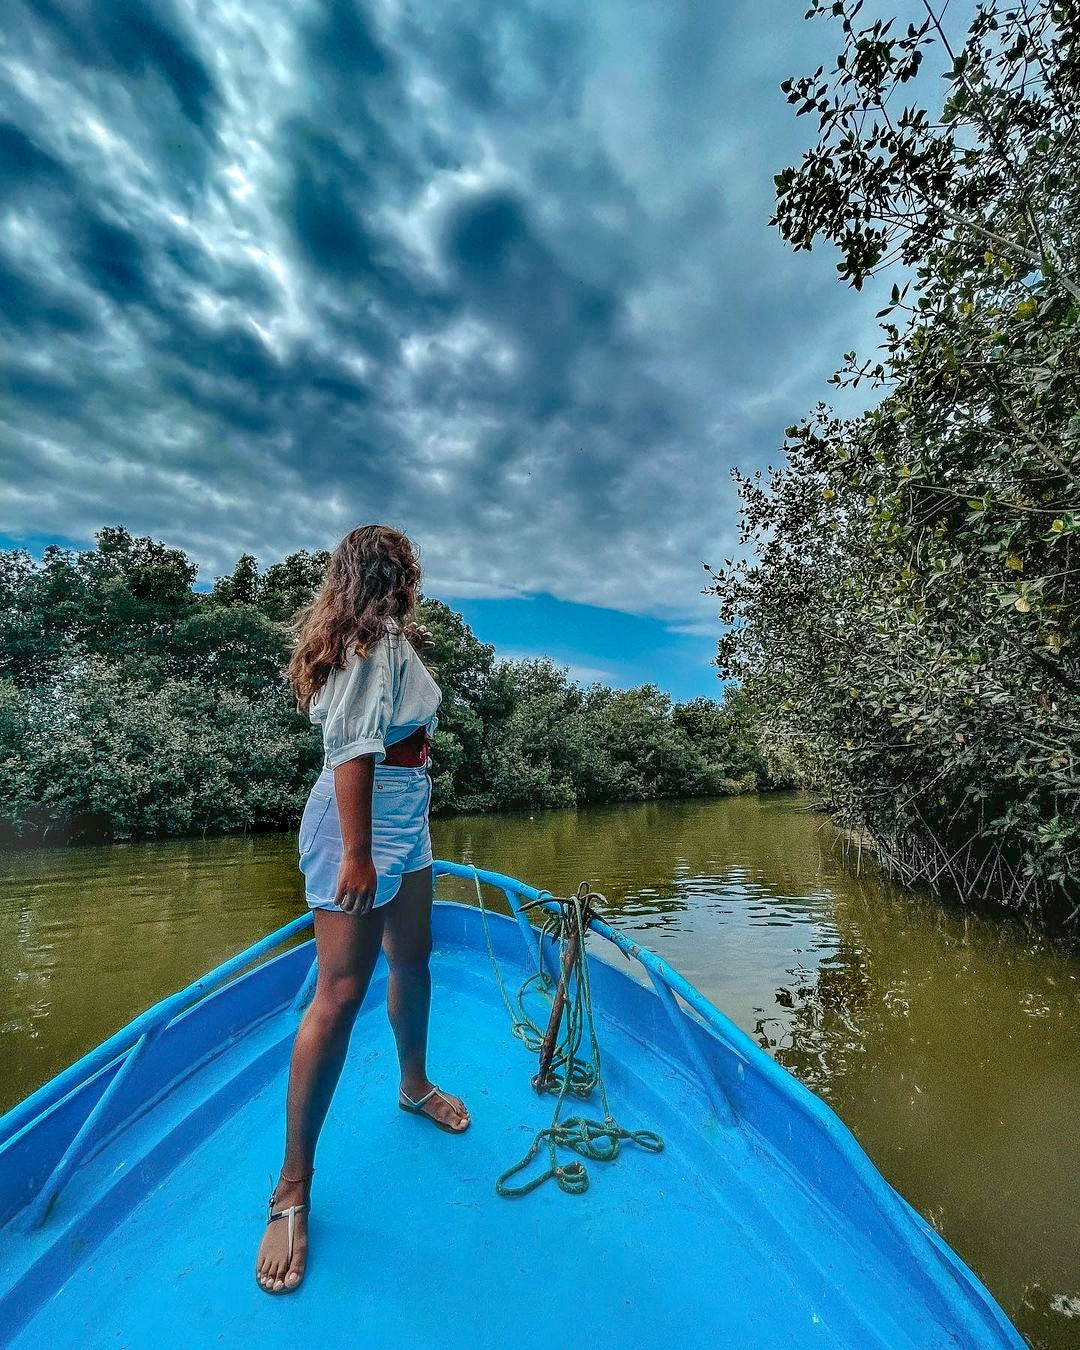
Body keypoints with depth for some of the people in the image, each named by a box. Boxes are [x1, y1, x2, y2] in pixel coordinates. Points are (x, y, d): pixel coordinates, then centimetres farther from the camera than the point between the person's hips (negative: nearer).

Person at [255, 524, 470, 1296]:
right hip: (365, 821, -10)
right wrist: (356, 853, -24)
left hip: (404, 819, 10)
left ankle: (415, 1086, 43)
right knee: (343, 990, -3)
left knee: (413, 959, 20)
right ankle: (293, 1189, 13)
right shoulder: (378, 639, -14)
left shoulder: (387, 640, 15)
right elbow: (353, 747, -22)